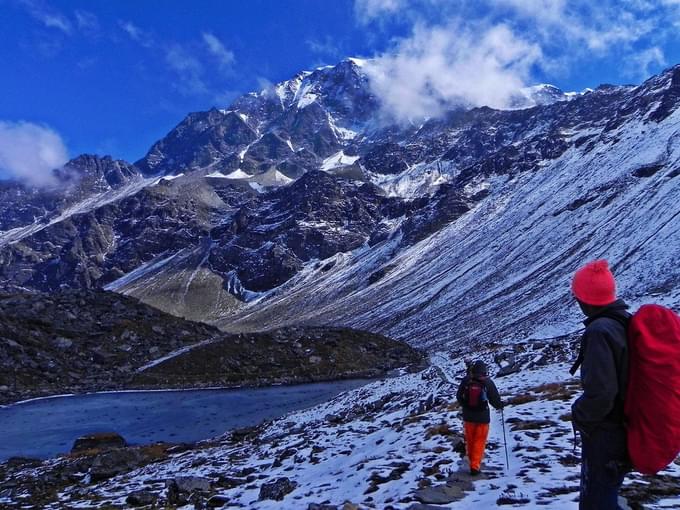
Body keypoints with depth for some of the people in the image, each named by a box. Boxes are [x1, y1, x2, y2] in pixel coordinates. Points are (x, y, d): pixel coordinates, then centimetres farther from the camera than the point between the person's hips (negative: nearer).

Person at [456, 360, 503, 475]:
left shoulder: (466, 380, -10)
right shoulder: (488, 382, -15)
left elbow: (459, 396, 2)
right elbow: (494, 398, -6)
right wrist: (499, 405, 17)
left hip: (468, 416, 2)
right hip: (482, 417, -2)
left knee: (470, 440, 19)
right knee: (479, 441, 8)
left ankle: (472, 462, 34)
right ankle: (475, 466, 2)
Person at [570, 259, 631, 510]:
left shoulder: (599, 331, -25)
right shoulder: (629, 324, 3)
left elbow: (599, 393, -30)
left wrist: (578, 414, -11)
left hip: (604, 436, -9)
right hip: (627, 431, 9)